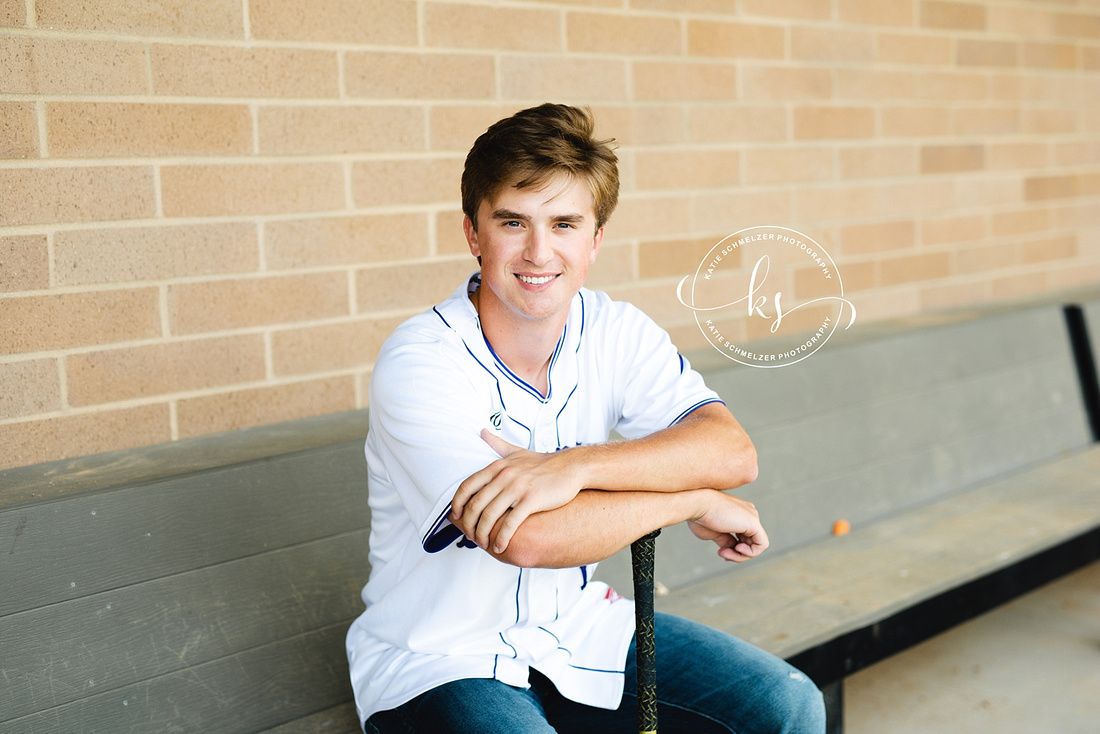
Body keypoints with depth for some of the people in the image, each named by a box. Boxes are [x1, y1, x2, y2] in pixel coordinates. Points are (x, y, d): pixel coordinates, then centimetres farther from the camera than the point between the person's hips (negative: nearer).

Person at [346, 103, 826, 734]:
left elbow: (733, 451, -18)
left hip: (578, 628, 5)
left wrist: (575, 466, -33)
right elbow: (527, 539, -32)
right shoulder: (418, 365, -21)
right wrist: (696, 500, -20)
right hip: (436, 659, -5)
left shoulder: (617, 332, -3)